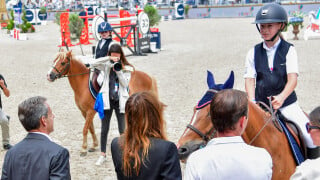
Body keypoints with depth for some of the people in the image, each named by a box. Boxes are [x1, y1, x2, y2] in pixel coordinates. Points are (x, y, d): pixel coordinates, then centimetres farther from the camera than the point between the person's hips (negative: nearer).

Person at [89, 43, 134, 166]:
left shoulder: (127, 68, 1)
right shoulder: (106, 65, 2)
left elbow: (125, 84, -8)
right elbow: (93, 64, -14)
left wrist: (118, 71, -19)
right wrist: (108, 59, -19)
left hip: (120, 101, -1)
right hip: (107, 100, 1)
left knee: (122, 130, 3)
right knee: (104, 129, 8)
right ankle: (102, 155, 19)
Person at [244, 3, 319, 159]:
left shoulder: (289, 50, -1)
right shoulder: (253, 53, 4)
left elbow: (293, 79, -12)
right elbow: (250, 80, 0)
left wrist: (282, 97, -30)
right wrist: (252, 102, -18)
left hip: (286, 103, -2)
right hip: (261, 104, 2)